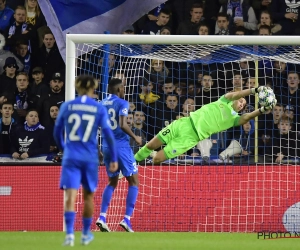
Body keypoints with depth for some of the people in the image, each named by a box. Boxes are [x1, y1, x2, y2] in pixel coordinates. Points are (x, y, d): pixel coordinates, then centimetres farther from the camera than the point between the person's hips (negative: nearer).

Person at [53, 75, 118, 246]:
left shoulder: (67, 107, 1)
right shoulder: (99, 109, -2)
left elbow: (57, 133, 9)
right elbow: (109, 135, -5)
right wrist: (114, 159, 2)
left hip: (71, 157, -1)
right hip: (90, 158, 1)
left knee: (70, 196, -7)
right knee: (88, 195, 17)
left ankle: (70, 234, -23)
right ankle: (86, 234, 28)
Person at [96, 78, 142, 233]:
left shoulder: (101, 104, 9)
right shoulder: (122, 103, -8)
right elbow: (123, 125, -21)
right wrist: (135, 138, -7)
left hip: (106, 146, 6)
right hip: (121, 145, -6)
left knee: (112, 182, 20)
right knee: (133, 181, 4)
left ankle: (102, 217, 5)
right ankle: (127, 219, -7)